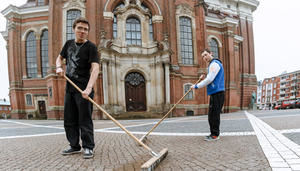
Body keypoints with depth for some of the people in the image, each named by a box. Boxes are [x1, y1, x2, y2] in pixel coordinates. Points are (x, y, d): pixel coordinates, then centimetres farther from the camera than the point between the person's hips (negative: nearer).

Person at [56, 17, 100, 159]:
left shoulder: (91, 47, -9)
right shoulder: (69, 43, 10)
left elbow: (95, 68, -22)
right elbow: (60, 57, 27)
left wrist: (89, 88, -36)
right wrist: (59, 67, 3)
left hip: (83, 89, -7)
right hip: (69, 88, 7)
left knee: (85, 120, -3)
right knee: (69, 120, 13)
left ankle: (88, 147, 9)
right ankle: (74, 146, 26)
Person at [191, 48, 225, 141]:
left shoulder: (214, 64, -9)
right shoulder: (212, 64, 24)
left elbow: (209, 79, -17)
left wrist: (197, 86, -9)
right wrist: (204, 77, 9)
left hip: (217, 93, -10)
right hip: (214, 93, 10)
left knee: (214, 114, -8)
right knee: (212, 114, 11)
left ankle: (215, 135, -2)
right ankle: (214, 134, 18)